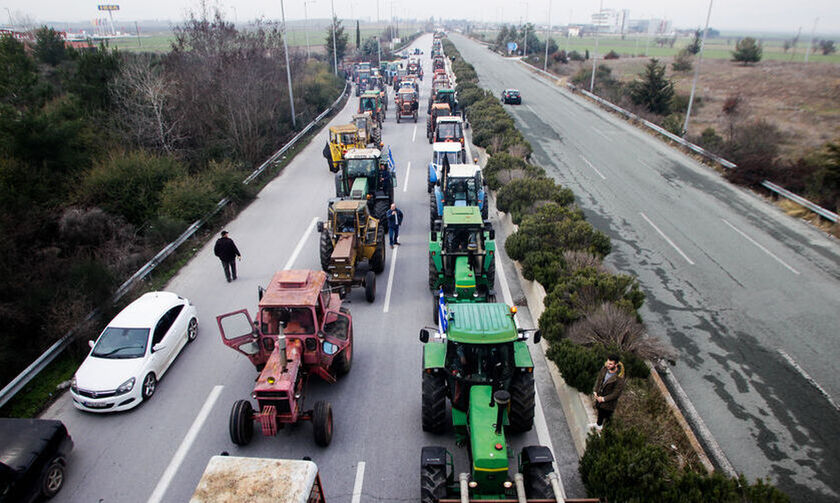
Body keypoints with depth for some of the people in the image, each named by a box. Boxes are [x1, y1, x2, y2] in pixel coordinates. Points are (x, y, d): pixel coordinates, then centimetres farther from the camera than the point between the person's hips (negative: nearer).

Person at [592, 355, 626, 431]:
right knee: (599, 412, 30)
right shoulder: (604, 369, -15)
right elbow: (598, 379, 2)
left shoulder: (619, 378, -33)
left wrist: (604, 399, -18)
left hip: (609, 401, -6)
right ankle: (598, 424, 57)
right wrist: (595, 391, -4)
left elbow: (616, 393, -24)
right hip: (599, 396, 6)